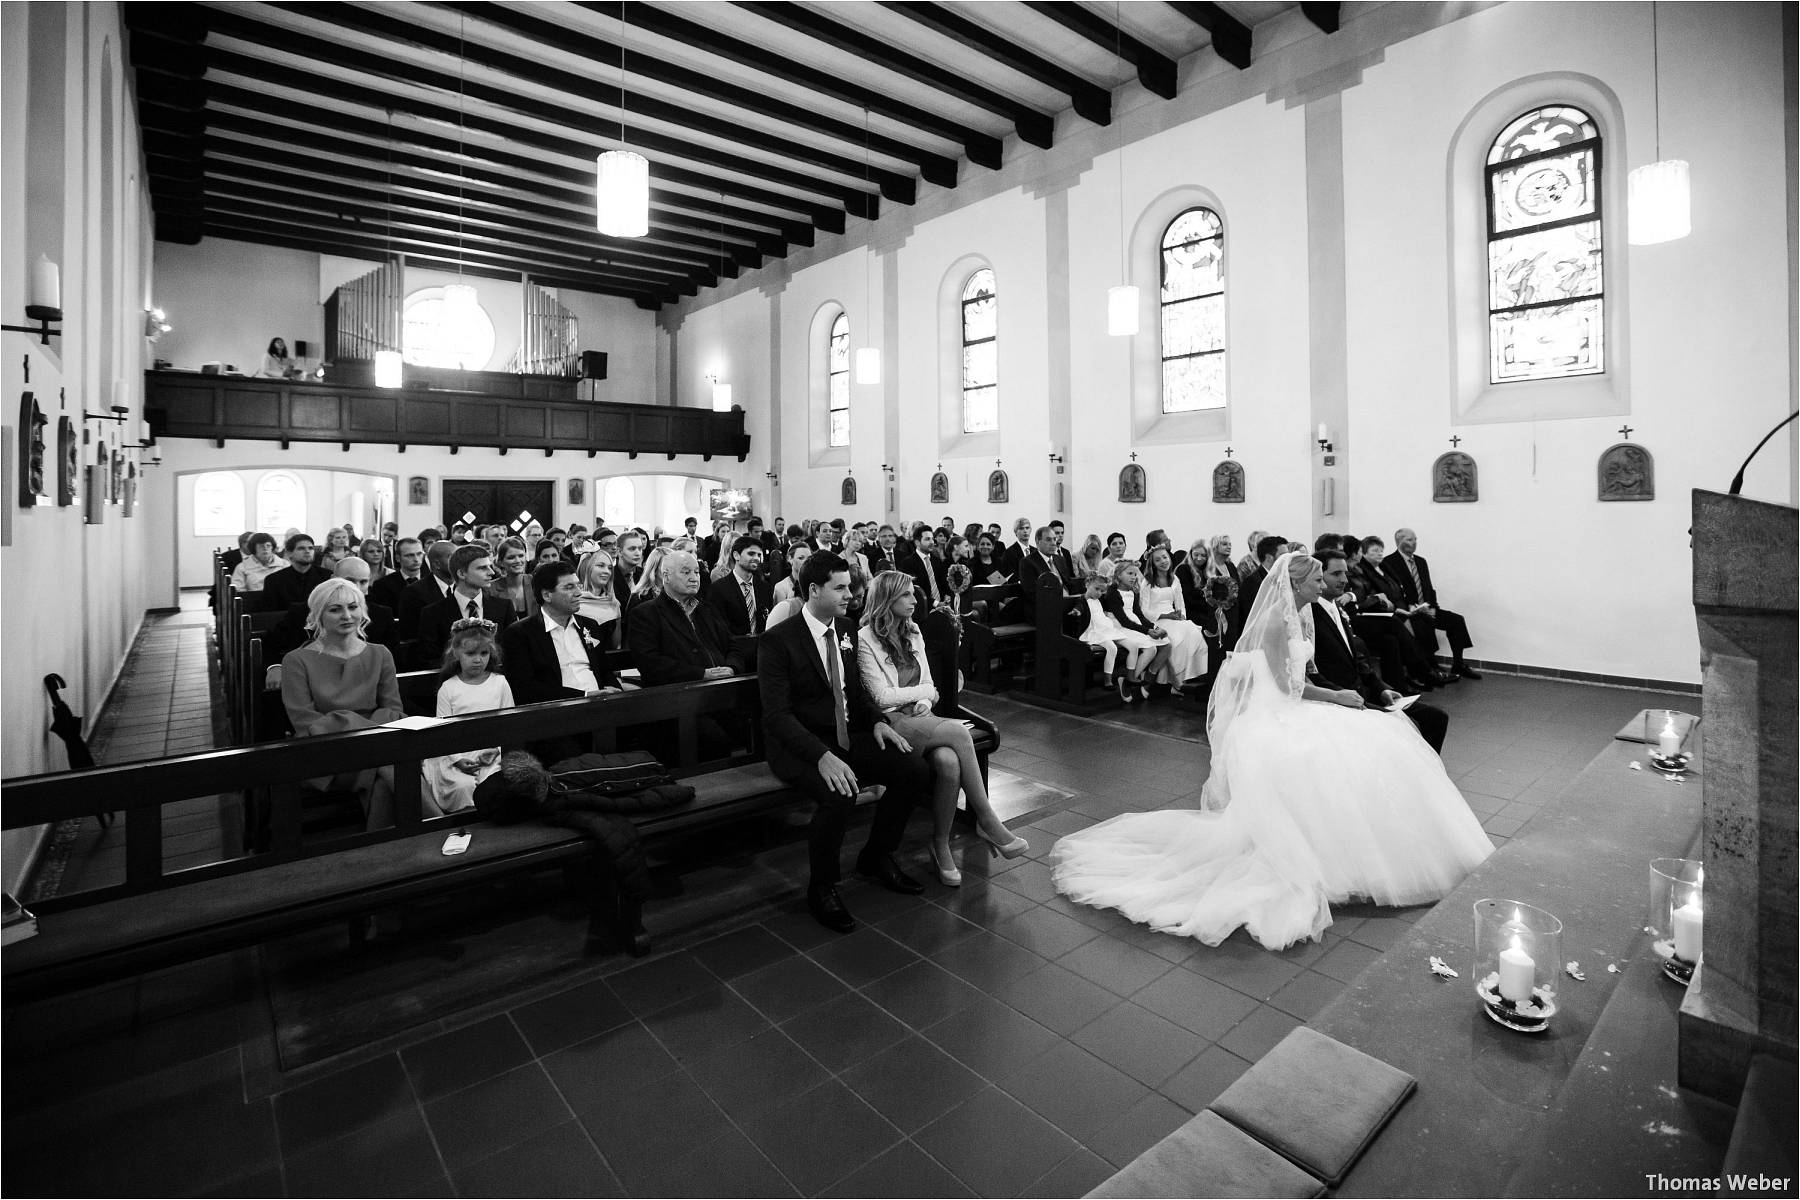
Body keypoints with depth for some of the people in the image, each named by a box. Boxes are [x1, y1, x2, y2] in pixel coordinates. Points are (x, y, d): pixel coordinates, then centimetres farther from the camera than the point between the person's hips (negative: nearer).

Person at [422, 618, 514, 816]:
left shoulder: (499, 683, 7)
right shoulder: (447, 688, 6)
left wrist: (496, 748, -10)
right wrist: (458, 759, -11)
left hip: (492, 754, 0)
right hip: (456, 756, 0)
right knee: (463, 786, -26)